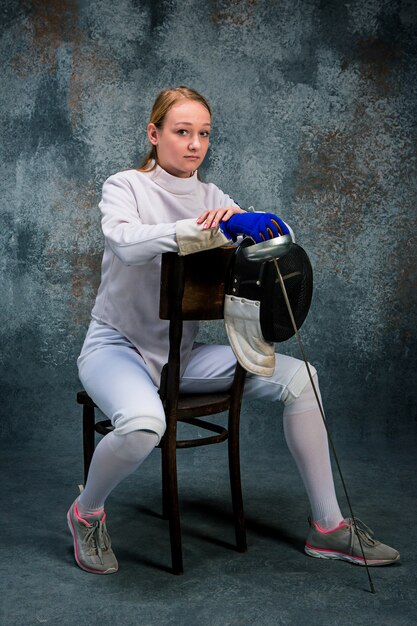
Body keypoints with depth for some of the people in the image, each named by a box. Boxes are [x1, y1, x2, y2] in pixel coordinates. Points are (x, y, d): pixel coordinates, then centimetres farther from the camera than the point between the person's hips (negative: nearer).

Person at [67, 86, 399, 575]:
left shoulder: (209, 196, 10)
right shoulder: (124, 186, -6)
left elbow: (278, 236, 1)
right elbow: (127, 243, -29)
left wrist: (239, 219, -22)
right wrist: (218, 227, -39)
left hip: (182, 353, 6)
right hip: (117, 346, -5)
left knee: (299, 377, -12)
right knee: (143, 424, -38)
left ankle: (328, 527, -3)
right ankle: (86, 512, -4)